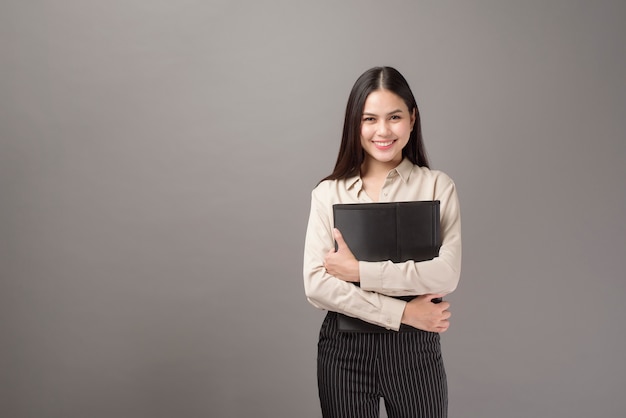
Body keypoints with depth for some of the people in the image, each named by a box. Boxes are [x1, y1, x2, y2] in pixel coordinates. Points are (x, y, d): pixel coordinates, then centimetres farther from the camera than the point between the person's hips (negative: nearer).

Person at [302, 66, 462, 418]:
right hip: (344, 348, 1)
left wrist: (359, 270, -15)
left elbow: (447, 275, -14)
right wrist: (402, 312, -15)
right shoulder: (328, 193, -2)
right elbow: (316, 284, -10)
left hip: (415, 348, 0)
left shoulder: (438, 186, -3)